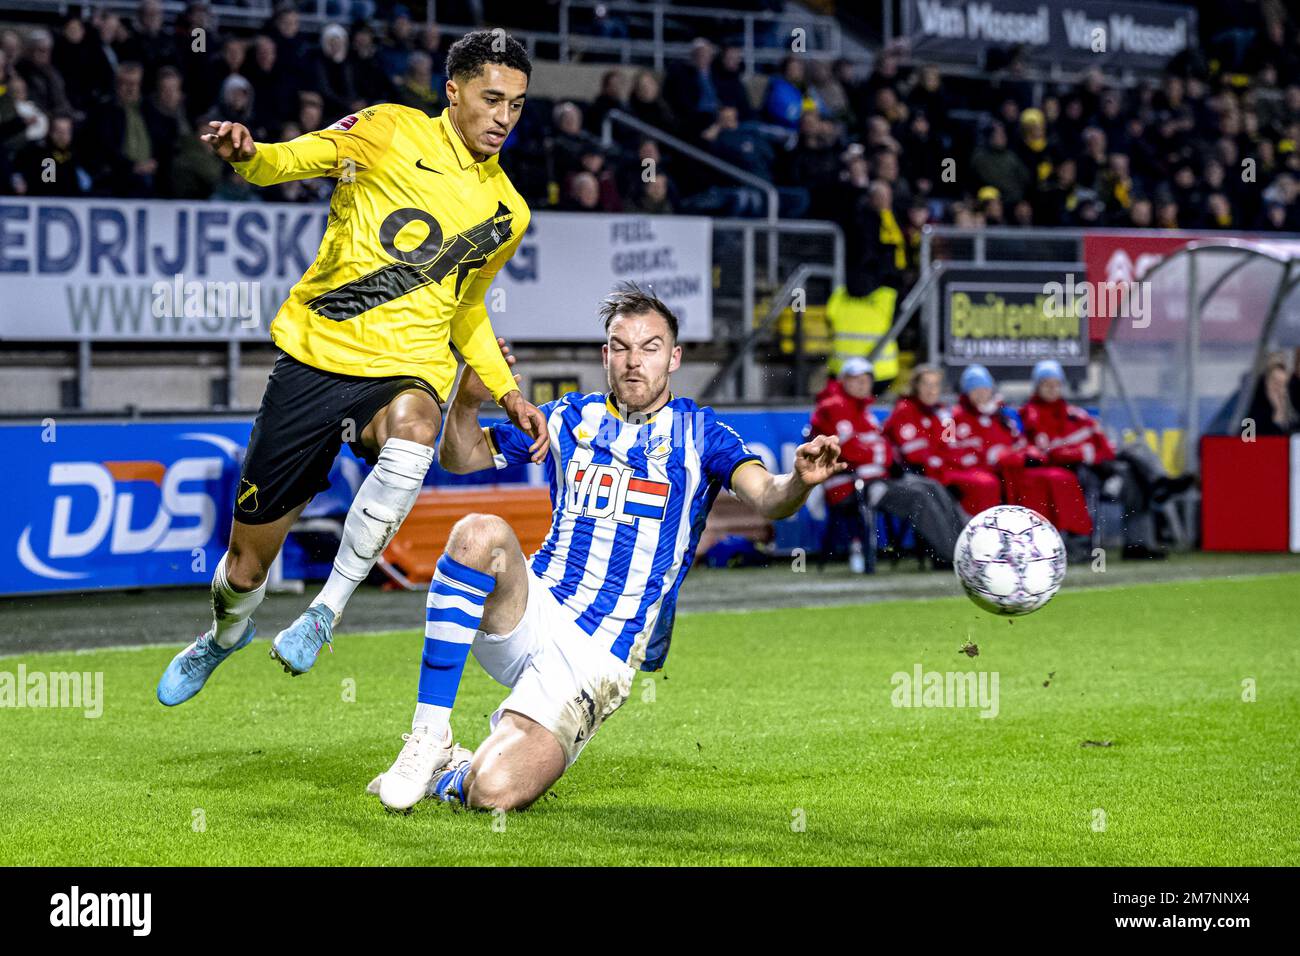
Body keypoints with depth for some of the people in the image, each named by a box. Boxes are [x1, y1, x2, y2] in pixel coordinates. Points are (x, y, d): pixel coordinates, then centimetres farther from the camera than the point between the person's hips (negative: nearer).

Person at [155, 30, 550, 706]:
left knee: (413, 429, -39)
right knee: (246, 567, 5)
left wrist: (507, 394, 15)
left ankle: (328, 608, -27)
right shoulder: (393, 131, 0)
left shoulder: (506, 213, 12)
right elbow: (293, 159, -6)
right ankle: (226, 632, 43)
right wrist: (248, 154, -29)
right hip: (315, 357, -2)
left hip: (406, 369, 2)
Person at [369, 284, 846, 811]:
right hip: (533, 616, 3)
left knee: (494, 794, -24)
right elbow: (460, 458, 15)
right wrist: (468, 398, -7)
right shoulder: (570, 417, 12)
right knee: (479, 533, -32)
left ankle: (450, 776, 16)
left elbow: (768, 499, -12)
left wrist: (799, 480, -37)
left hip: (598, 658, -3)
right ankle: (429, 739, -23)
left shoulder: (699, 434, 4)